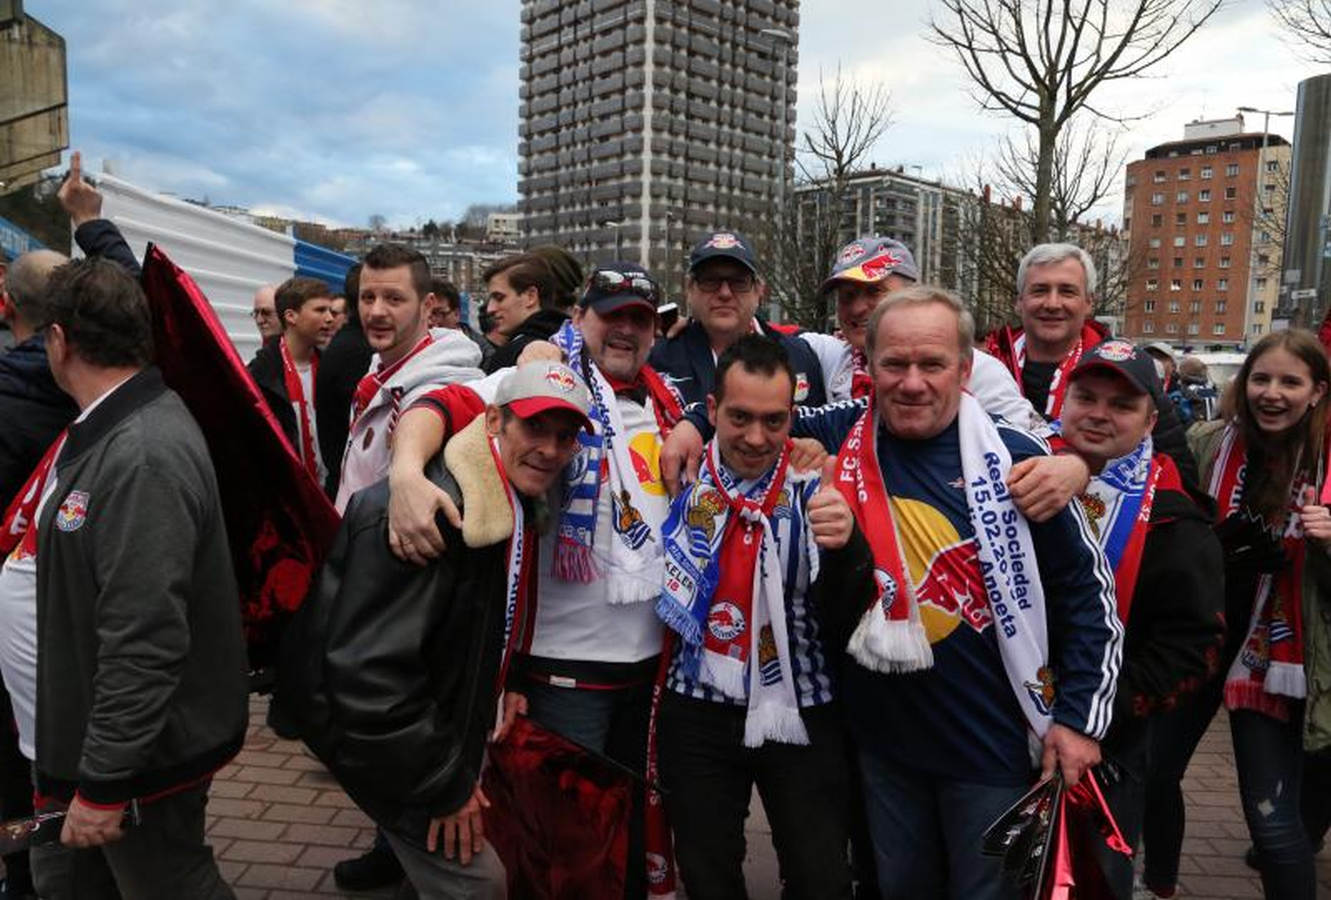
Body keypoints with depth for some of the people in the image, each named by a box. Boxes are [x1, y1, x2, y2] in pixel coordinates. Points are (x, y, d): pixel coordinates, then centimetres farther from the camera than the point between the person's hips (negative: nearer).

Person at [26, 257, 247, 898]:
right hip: (88, 728, 9)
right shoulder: (106, 430, 5)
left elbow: (145, 642, -30)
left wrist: (103, 782, -24)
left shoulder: (143, 458, -28)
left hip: (141, 747, -9)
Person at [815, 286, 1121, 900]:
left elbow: (1088, 589, -5)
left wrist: (1080, 717, -6)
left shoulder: (1014, 460, -11)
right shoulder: (842, 443, -5)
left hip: (993, 742, -2)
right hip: (884, 737, 3)